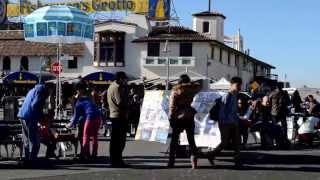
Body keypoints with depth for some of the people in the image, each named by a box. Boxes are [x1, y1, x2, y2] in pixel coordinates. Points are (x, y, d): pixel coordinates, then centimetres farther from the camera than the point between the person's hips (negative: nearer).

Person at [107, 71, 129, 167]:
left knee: (115, 140, 13)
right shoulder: (117, 87, -14)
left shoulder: (112, 86, 17)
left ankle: (114, 160, 18)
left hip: (113, 115, 10)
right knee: (120, 140, -7)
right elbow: (120, 102, -22)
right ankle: (117, 161, -5)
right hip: (120, 116, -10)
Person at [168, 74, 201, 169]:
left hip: (178, 118, -1)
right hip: (189, 117, 1)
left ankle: (171, 162, 7)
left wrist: (171, 117, -1)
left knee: (174, 140, 9)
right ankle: (194, 162, 2)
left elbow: (172, 106, -6)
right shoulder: (192, 89, -1)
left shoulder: (175, 90, -3)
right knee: (191, 140, 9)